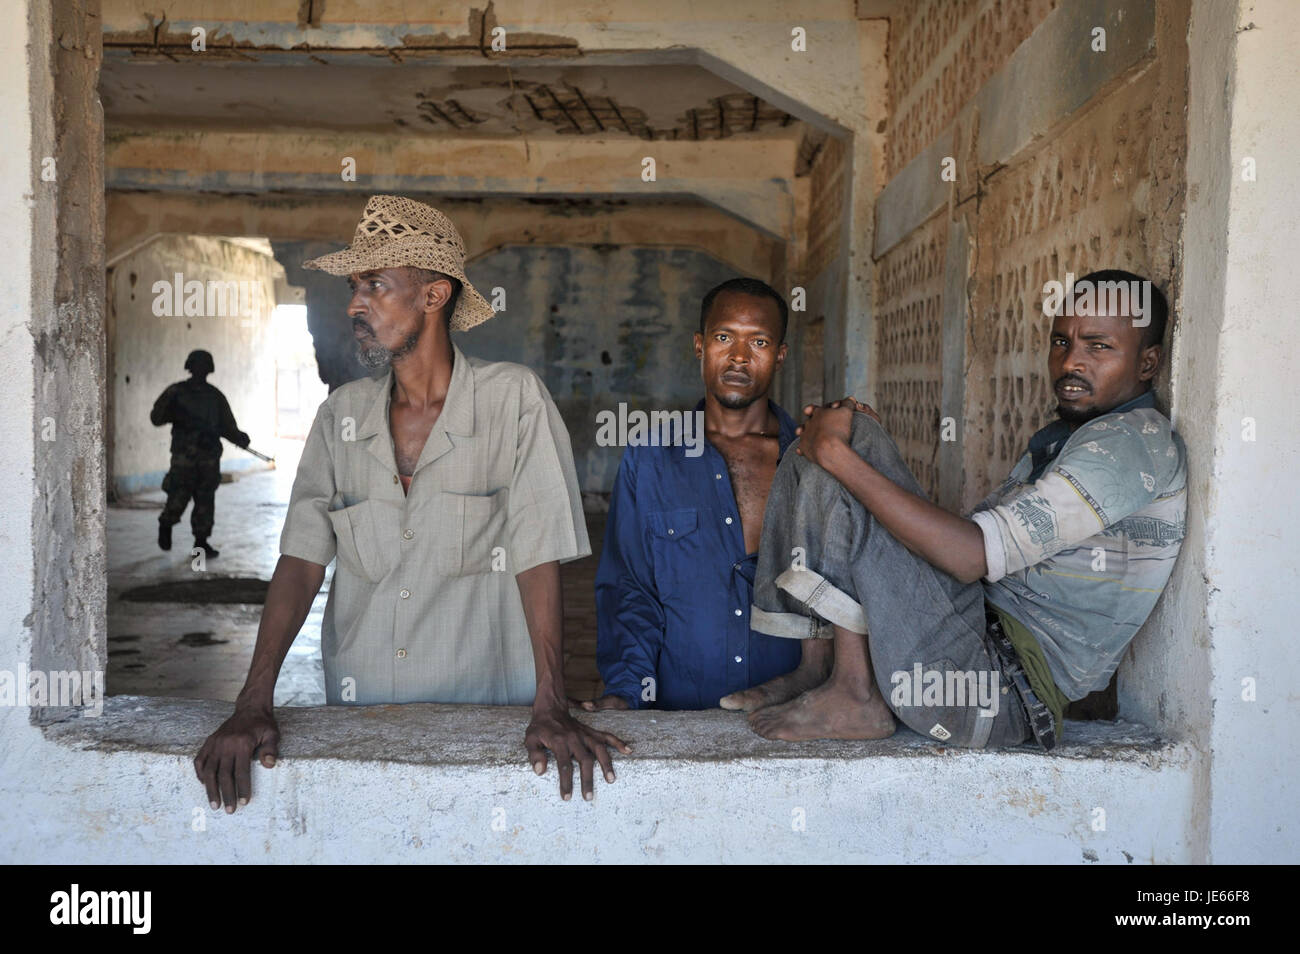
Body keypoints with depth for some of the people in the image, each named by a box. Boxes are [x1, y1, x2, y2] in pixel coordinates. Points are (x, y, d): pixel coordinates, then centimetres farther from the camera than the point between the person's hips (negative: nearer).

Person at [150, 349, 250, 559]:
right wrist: (170, 412, -21)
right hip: (184, 453, -3)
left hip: (209, 454, 3)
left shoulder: (215, 396, 12)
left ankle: (201, 542, 10)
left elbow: (226, 425, 10)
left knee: (206, 498, 2)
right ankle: (165, 526, 20)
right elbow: (156, 418, 0)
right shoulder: (176, 392, 5)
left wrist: (239, 438, -9)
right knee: (179, 495, -8)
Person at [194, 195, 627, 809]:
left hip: (485, 708, -2)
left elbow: (539, 557, -10)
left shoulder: (515, 400, -6)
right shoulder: (340, 416, 6)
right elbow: (301, 558, 0)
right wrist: (253, 705, -11)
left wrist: (551, 709, -17)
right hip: (357, 710, 3)